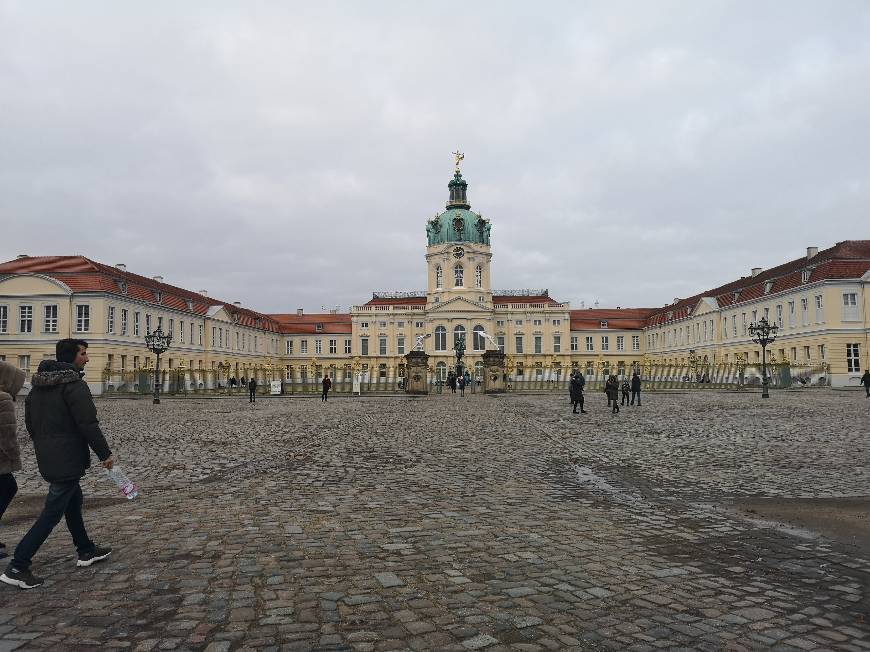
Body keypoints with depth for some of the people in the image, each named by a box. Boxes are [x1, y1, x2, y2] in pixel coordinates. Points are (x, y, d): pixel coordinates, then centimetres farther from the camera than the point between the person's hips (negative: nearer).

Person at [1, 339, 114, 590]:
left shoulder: (38, 383, 10)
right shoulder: (73, 384, -18)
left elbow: (30, 421, 18)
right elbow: (88, 424, -22)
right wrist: (105, 453, -14)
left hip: (46, 458, 10)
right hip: (68, 460, -10)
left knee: (73, 501, 20)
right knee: (52, 513, -2)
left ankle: (86, 551, 32)